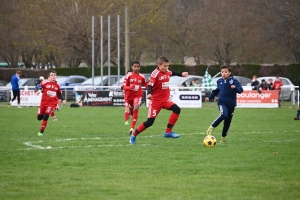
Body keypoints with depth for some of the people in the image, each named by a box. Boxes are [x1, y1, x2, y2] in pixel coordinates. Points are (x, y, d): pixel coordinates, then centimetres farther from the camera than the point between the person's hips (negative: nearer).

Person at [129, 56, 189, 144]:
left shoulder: (167, 72, 4)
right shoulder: (155, 74, -18)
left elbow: (172, 73, 29)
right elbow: (150, 85, -23)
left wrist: (181, 74, 38)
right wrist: (149, 94, -41)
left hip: (165, 100, 7)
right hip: (156, 100, -7)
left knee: (177, 109, -16)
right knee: (150, 122, -7)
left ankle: (168, 132, -7)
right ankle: (134, 134, 14)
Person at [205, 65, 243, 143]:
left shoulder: (234, 81, -5)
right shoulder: (219, 81, 6)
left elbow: (241, 90, -15)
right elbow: (216, 90, 23)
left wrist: (235, 88, -35)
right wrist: (210, 97, 19)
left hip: (231, 104, 0)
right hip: (222, 102, 0)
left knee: (227, 122, 7)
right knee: (224, 115, -30)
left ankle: (223, 137, 25)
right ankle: (212, 126, -13)